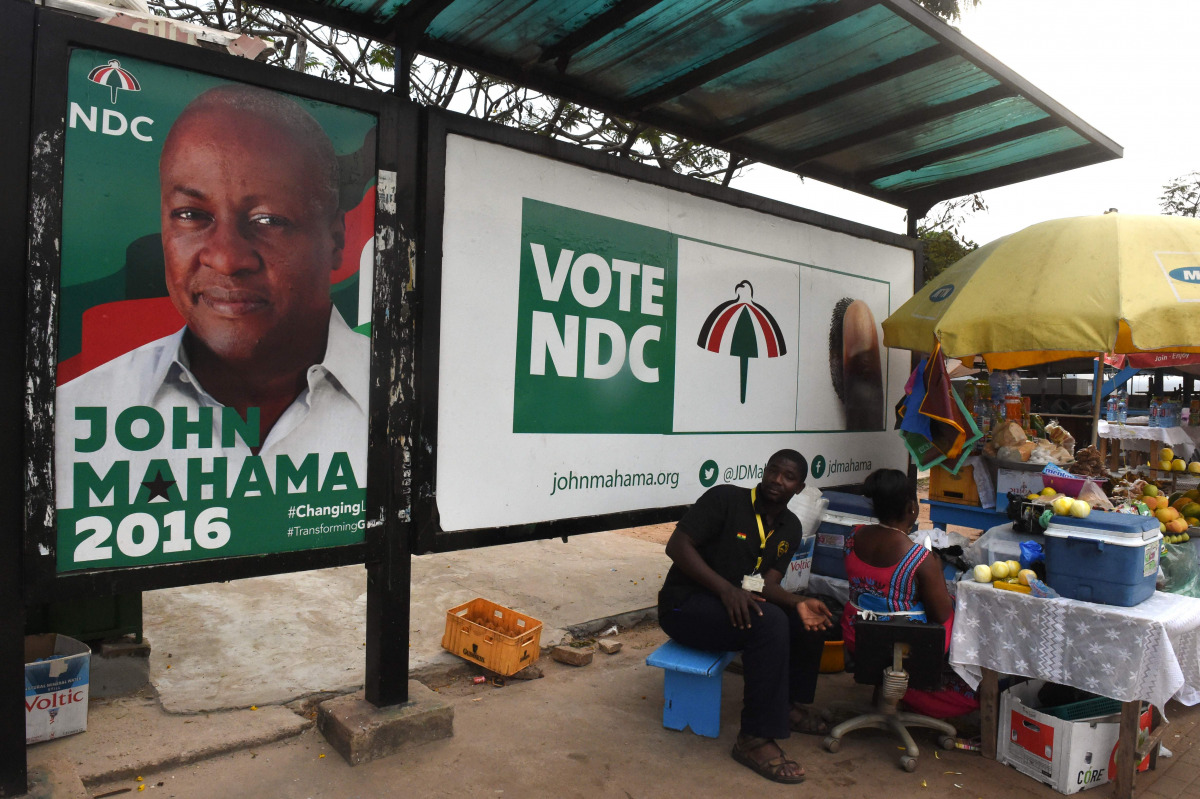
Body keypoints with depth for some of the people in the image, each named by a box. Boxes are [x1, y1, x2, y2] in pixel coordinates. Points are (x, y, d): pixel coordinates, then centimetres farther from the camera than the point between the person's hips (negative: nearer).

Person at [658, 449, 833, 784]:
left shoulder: (790, 528, 8)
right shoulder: (725, 499, -14)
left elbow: (767, 583, 0)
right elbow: (677, 545, -21)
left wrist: (797, 603, -22)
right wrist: (726, 589, -30)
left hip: (740, 601, 8)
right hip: (685, 605, -8)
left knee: (811, 618, 1)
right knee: (769, 622, -30)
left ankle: (790, 703, 21)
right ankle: (755, 739, -22)